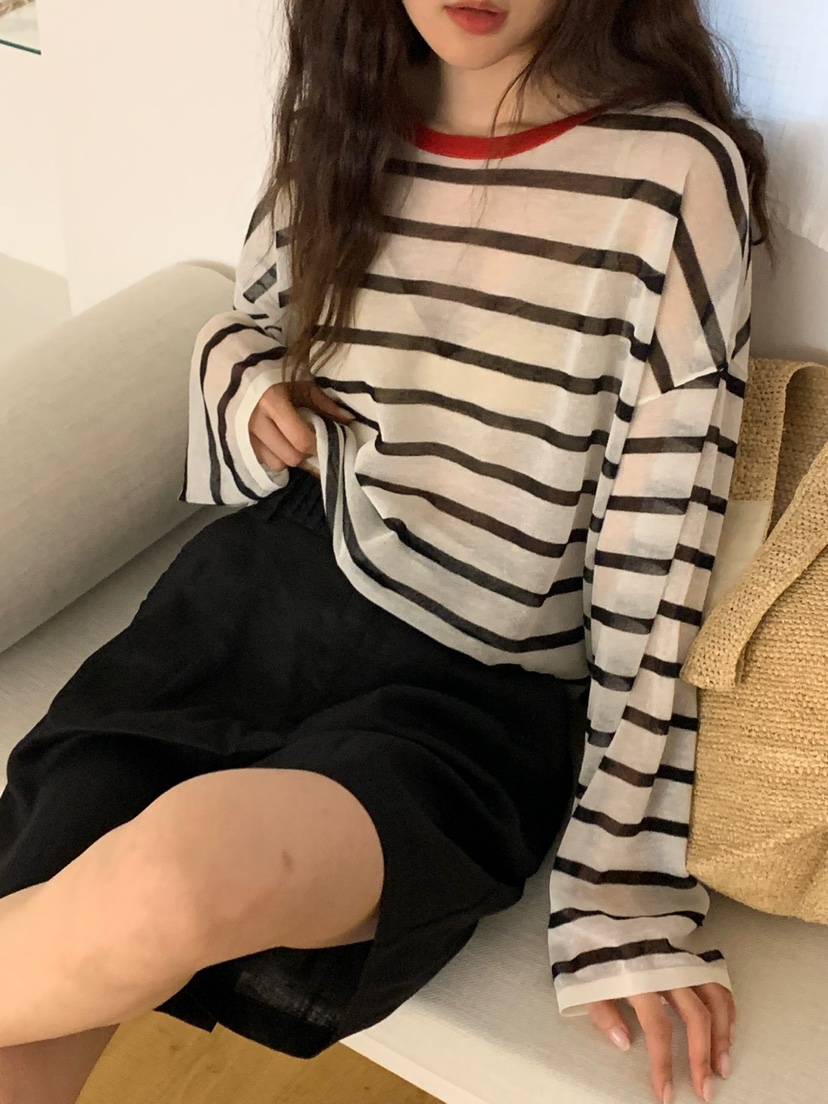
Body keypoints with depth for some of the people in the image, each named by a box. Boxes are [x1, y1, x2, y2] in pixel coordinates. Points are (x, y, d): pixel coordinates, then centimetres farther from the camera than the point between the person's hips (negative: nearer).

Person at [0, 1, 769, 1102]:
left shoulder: (676, 175, -10)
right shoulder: (338, 125, 7)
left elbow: (659, 550, -9)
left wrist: (627, 884, -9)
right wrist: (238, 378, 2)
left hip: (481, 690, -4)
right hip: (261, 601, 5)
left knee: (212, 855, -35)